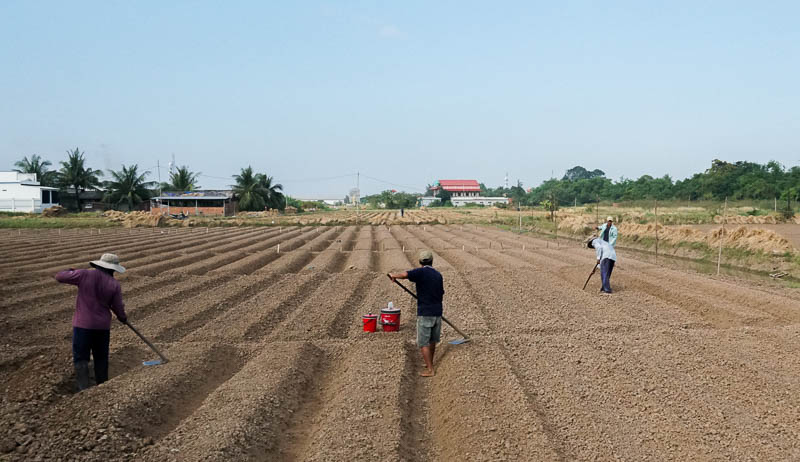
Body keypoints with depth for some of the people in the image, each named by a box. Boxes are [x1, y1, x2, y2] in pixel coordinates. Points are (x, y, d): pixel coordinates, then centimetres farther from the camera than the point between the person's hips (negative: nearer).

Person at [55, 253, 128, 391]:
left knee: (81, 358, 2)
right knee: (101, 358, 15)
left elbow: (59, 276, -3)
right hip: (103, 326, 2)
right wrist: (123, 318, 20)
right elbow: (118, 307, -1)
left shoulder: (84, 275, -9)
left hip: (83, 325, -2)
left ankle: (83, 388, -6)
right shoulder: (114, 284, -5)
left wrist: (70, 271, 18)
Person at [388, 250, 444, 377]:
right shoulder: (438, 275, 9)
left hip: (424, 313, -6)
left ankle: (430, 370, 0)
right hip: (437, 313, 6)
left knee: (423, 343, 1)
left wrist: (394, 275, -9)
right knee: (432, 341, 20)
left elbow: (405, 274, -29)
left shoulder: (421, 272, -11)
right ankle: (429, 363, 35)